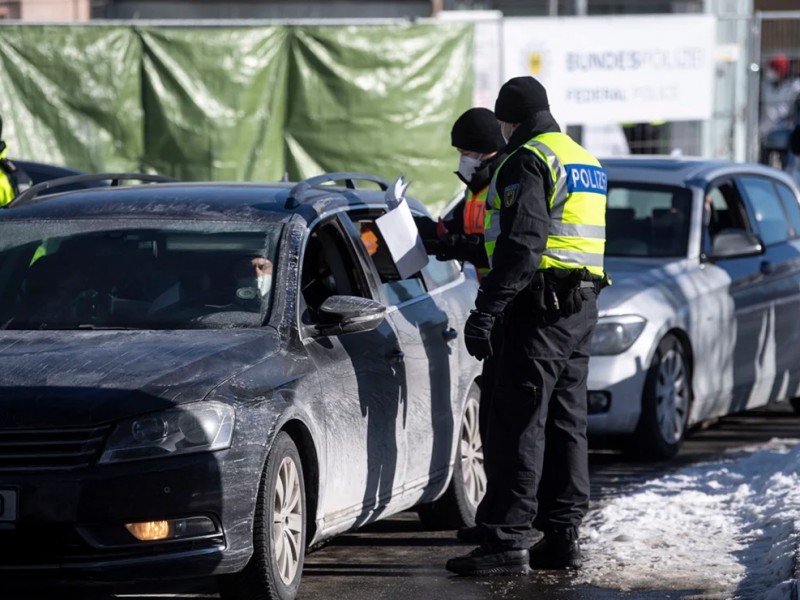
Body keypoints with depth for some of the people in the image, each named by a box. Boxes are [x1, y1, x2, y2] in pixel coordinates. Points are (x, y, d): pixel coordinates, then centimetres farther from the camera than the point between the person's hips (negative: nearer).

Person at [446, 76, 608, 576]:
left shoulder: (528, 161, -10)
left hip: (541, 305, -9)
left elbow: (523, 244, -20)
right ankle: (563, 536, 15)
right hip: (582, 305, 9)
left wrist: (487, 310, -22)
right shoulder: (586, 162, 20)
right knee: (566, 422, 12)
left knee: (519, 425, -9)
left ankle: (508, 541, -12)